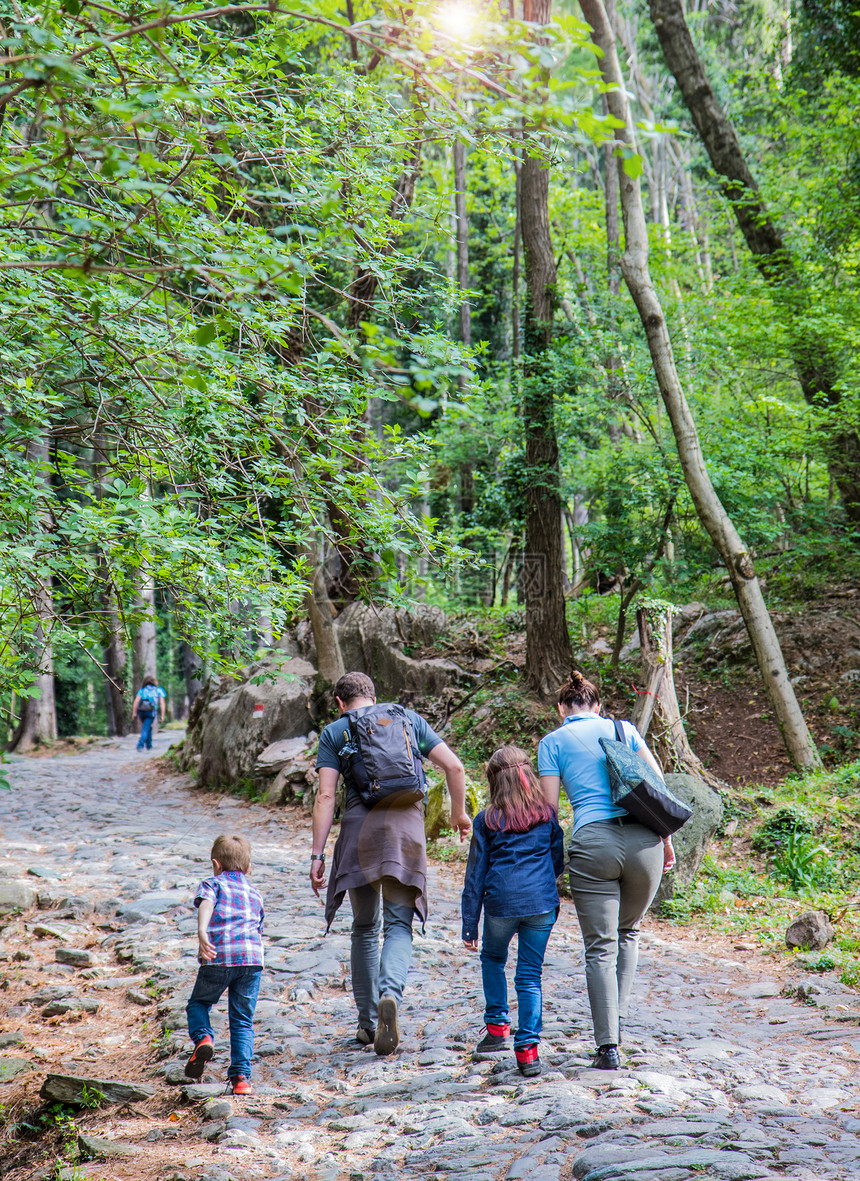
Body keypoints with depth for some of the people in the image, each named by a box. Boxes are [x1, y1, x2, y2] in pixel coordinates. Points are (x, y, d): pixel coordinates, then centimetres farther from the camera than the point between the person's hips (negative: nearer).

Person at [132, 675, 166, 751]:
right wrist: (162, 716, 1)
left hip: (141, 711, 3)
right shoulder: (159, 690, 14)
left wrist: (134, 713, -3)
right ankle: (140, 745, -19)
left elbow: (136, 701, 1)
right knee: (145, 729, -2)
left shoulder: (142, 690, 16)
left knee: (148, 727, 23)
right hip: (151, 712, -3)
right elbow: (162, 703, 4)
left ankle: (149, 746, 28)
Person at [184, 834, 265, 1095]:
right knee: (242, 1020, 10)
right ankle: (241, 1076, 0)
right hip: (253, 956, 3)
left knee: (198, 1003, 20)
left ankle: (202, 1037, -8)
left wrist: (201, 932, -26)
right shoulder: (255, 894, 28)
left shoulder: (213, 883, 13)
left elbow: (206, 904, -9)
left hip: (219, 956, -3)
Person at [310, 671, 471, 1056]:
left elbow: (325, 796, -1)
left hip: (360, 828, 0)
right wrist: (459, 812, 24)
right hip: (407, 827, 1)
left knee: (364, 928, 14)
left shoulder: (335, 732, 10)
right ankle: (390, 993, -23)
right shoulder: (408, 718, 16)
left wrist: (317, 855, -1)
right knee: (398, 925, 4)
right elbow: (454, 767, 9)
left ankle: (367, 1022, 18)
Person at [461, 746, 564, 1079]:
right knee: (530, 974, 6)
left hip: (501, 903, -1)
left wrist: (469, 925, 8)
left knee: (492, 959, 25)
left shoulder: (486, 821, 4)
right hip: (542, 903, 1)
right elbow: (558, 862, 16)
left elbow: (475, 876, 5)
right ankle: (527, 1049, -2)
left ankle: (497, 1026, 19)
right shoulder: (547, 815, 9)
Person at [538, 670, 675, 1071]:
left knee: (601, 948, 4)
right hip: (643, 838, 3)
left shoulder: (552, 742, 11)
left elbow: (549, 808, 5)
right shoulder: (624, 729, 18)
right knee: (628, 932, 24)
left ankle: (608, 1046, -1)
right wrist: (666, 839, 17)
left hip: (593, 842, -3)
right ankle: (617, 1019, 20)